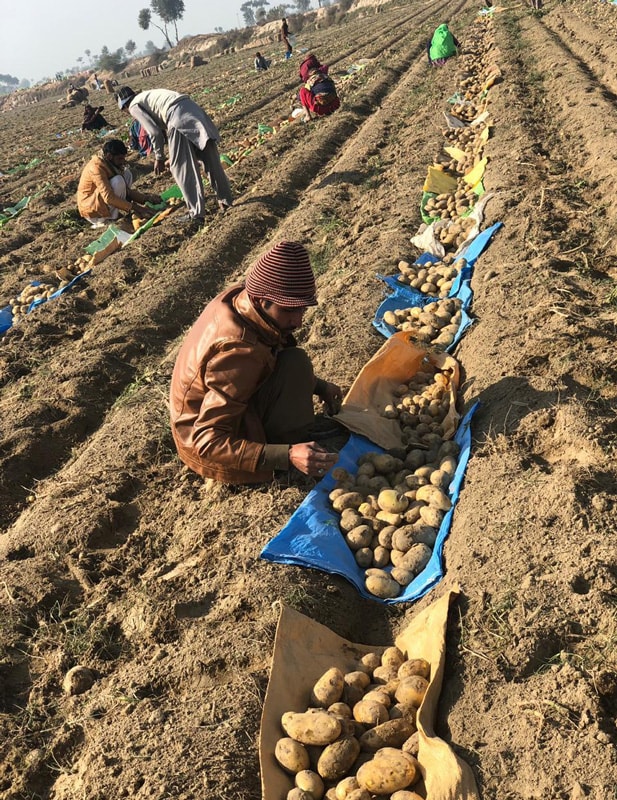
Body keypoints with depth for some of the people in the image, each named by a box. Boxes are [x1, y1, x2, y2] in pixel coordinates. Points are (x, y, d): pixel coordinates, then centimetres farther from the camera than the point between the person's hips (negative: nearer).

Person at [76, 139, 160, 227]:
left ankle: (113, 212, -3)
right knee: (118, 181, -26)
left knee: (126, 173, 0)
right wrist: (135, 207, -34)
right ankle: (109, 219, -14)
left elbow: (126, 189, 4)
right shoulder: (96, 167, -25)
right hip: (92, 211, -9)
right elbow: (109, 197, -33)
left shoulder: (111, 164, 1)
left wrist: (146, 198, -11)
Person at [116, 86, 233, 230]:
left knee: (182, 168, 0)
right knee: (211, 159, 16)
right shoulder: (149, 96, 35)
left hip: (179, 118, -8)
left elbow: (154, 132, -1)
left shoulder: (134, 106, 11)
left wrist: (159, 158, 9)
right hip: (194, 109, 8)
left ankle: (196, 214, 1)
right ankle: (225, 200, 27)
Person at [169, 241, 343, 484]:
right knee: (295, 363, -23)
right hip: (208, 449, -9)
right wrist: (287, 456, -43)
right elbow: (208, 443, -36)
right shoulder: (237, 353, -35)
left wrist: (318, 386, 3)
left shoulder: (237, 296, -10)